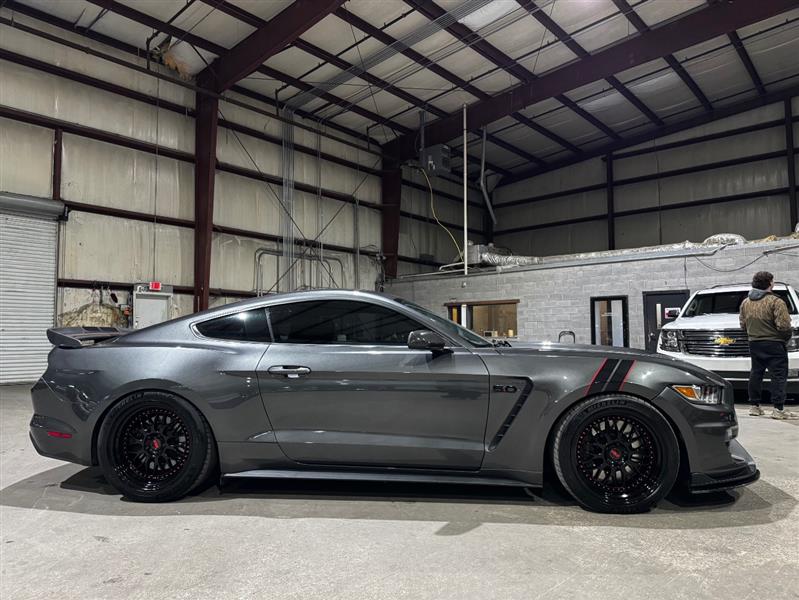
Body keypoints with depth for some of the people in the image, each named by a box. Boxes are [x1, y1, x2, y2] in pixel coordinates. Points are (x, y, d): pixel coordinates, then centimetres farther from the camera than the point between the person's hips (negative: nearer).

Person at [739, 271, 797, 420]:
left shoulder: (745, 302, 8)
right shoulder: (776, 302, -14)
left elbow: (743, 325, 12)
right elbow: (783, 326, -18)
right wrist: (786, 338, 0)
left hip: (754, 343, 7)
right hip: (774, 344, -6)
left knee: (756, 374, 13)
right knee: (779, 375, -2)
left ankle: (754, 406, 17)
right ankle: (778, 409, -5)